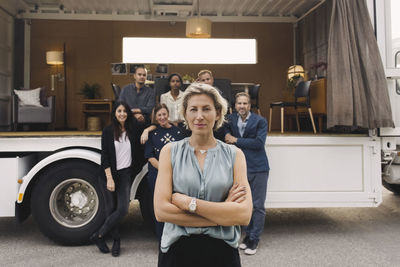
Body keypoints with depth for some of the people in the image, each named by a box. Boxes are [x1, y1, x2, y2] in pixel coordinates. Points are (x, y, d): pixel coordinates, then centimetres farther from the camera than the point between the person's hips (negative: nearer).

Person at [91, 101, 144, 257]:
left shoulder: (132, 130, 4)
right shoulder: (108, 131, -2)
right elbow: (105, 156, -6)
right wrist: (109, 178, -14)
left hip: (125, 174, 2)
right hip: (109, 174, -2)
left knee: (123, 209, -9)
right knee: (111, 209, 3)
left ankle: (98, 236, 7)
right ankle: (116, 240, 21)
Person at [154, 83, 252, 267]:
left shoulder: (234, 155, -2)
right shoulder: (170, 151, -2)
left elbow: (244, 215, -12)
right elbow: (161, 211, -12)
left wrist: (188, 202, -16)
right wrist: (222, 214, -15)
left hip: (222, 252, 1)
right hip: (177, 250, 0)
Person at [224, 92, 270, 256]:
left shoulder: (260, 121, -5)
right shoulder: (231, 119, 7)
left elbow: (259, 143, -15)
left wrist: (236, 140, -13)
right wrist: (227, 135, -2)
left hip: (258, 169, -4)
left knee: (258, 206, 2)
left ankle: (254, 239, 13)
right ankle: (248, 234, 28)